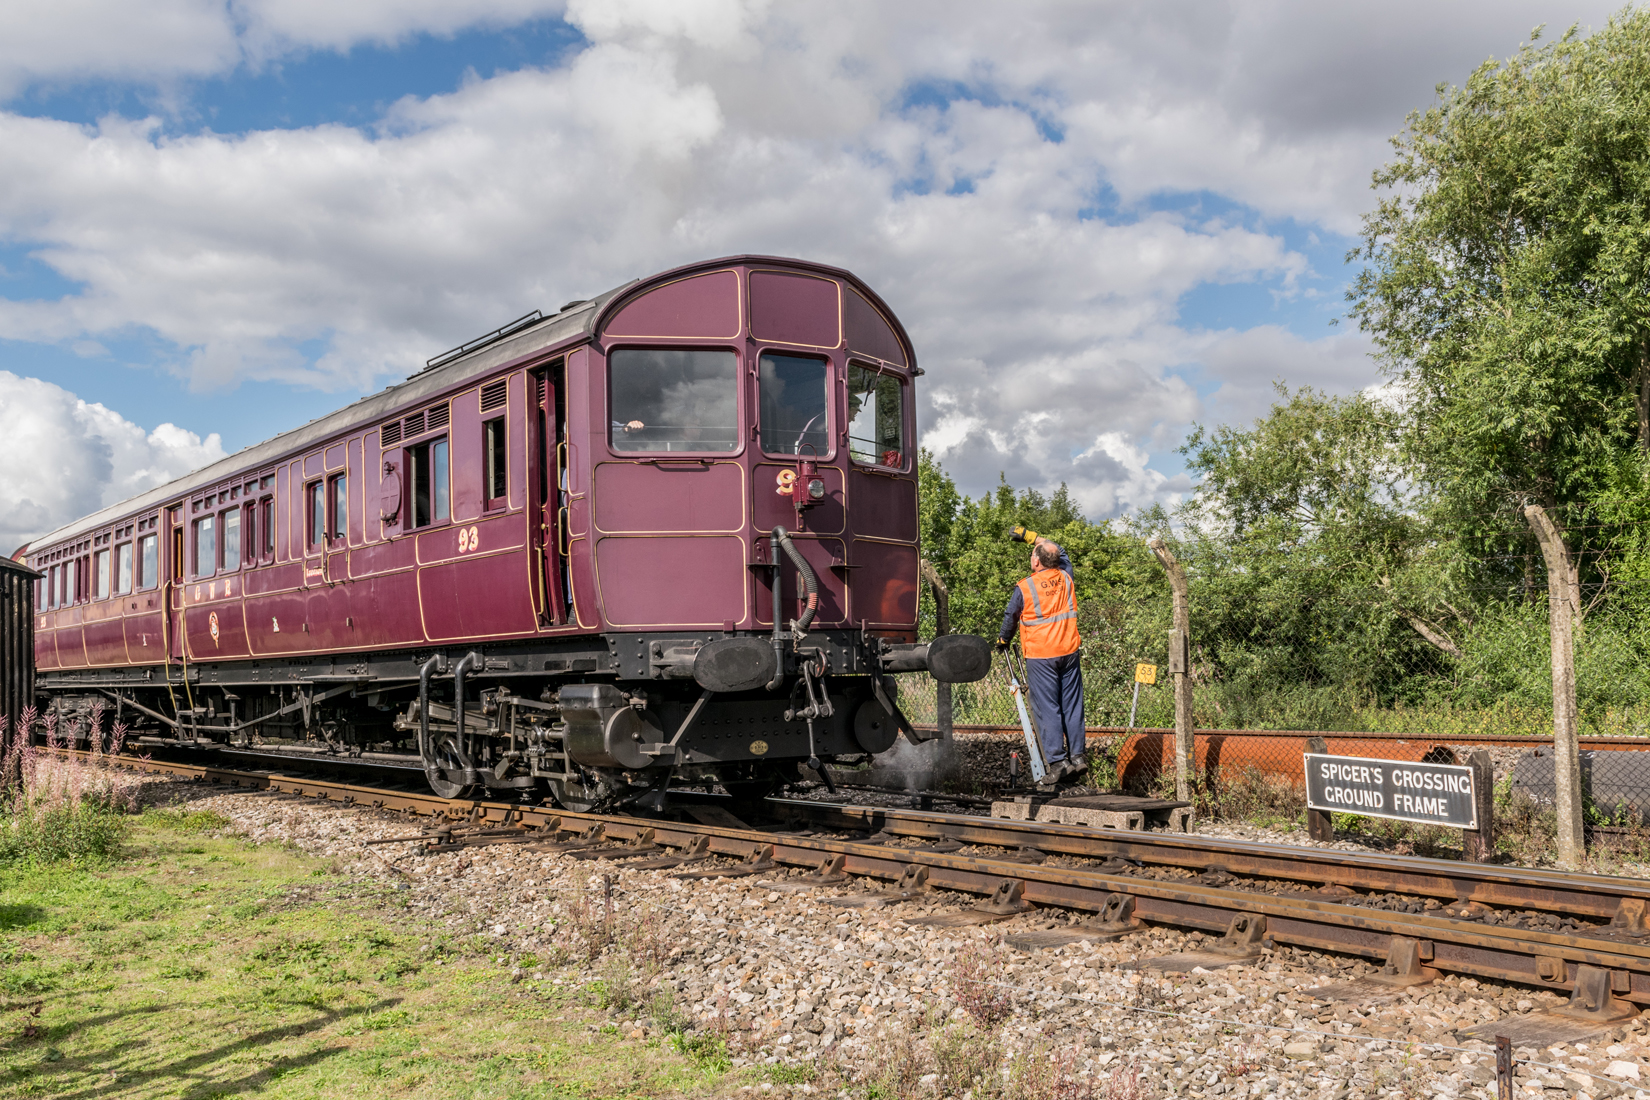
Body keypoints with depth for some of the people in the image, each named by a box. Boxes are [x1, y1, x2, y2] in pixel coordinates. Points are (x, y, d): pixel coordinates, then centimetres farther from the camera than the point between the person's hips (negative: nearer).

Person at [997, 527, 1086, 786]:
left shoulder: (1024, 588, -11)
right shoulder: (1066, 578, 1)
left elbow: (1011, 617, 4)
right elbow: (1061, 553, 24)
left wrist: (1003, 639, 24)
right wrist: (1032, 537, 29)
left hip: (1040, 656, -5)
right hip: (1069, 651, 5)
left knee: (1047, 709, 0)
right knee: (1072, 705, 11)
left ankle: (1057, 762, -3)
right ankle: (1078, 756, 14)